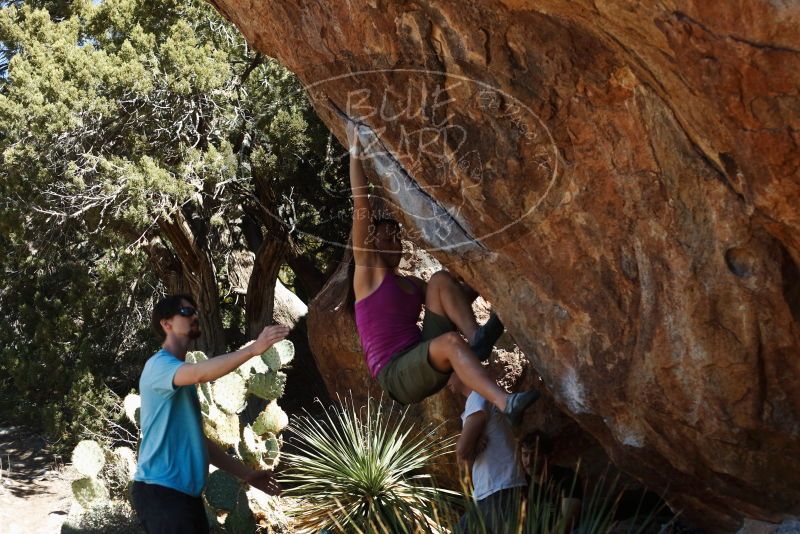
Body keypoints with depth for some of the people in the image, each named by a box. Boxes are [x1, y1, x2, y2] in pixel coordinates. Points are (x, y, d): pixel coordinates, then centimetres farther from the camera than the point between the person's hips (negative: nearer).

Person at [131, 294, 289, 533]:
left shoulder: (183, 376, 21)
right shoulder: (159, 364, -8)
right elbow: (200, 373, -31)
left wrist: (246, 473, 20)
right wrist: (253, 348, -37)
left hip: (187, 492, 9)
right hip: (160, 490, -9)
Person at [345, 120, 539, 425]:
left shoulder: (412, 285, 21)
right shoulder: (368, 272, 2)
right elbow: (361, 206, -5)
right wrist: (356, 151, -5)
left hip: (426, 363, 7)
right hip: (397, 376, -6)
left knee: (441, 281, -5)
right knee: (450, 340, -37)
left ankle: (478, 338, -26)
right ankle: (506, 404, -49)